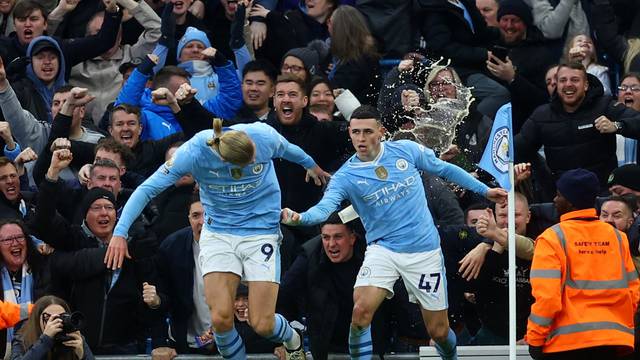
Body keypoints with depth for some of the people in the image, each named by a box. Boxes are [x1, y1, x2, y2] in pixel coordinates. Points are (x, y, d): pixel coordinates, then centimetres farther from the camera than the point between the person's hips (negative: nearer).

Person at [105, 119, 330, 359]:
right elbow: (147, 189, -17)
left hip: (261, 230, 0)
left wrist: (310, 165, 28)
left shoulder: (264, 136, -18)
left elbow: (285, 149, 7)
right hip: (218, 234, 0)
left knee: (262, 324, -6)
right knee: (220, 318, -17)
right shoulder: (194, 152, -22)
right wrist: (120, 232, -26)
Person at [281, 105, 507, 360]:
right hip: (383, 250, -1)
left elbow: (444, 169, 12)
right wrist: (300, 217, -46)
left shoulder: (406, 150, -4)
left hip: (424, 250, 1)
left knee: (438, 331, 5)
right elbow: (325, 207, -25)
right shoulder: (346, 176, -8)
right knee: (361, 311, -26)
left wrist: (483, 190, 16)